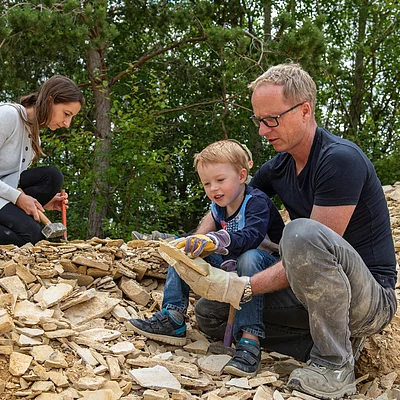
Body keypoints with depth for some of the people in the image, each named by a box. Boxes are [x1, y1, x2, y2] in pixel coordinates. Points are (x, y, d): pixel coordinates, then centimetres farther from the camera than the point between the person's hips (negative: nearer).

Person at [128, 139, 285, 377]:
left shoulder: (257, 202, -21)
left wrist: (214, 241, -55)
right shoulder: (218, 208, 1)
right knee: (182, 248, -3)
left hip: (267, 261, -7)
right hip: (232, 265, 7)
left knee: (249, 258, -42)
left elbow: (251, 237, -40)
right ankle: (173, 319, -11)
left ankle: (249, 340, -44)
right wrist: (226, 262, -23)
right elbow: (220, 241, 1)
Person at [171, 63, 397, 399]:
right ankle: (331, 344, -3)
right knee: (210, 313, 0)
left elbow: (312, 251, -24)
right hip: (314, 294, 8)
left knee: (302, 232, -37)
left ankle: (335, 364, -21)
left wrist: (244, 287, -27)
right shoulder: (277, 169, 6)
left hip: (371, 298, -8)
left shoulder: (340, 159, -20)